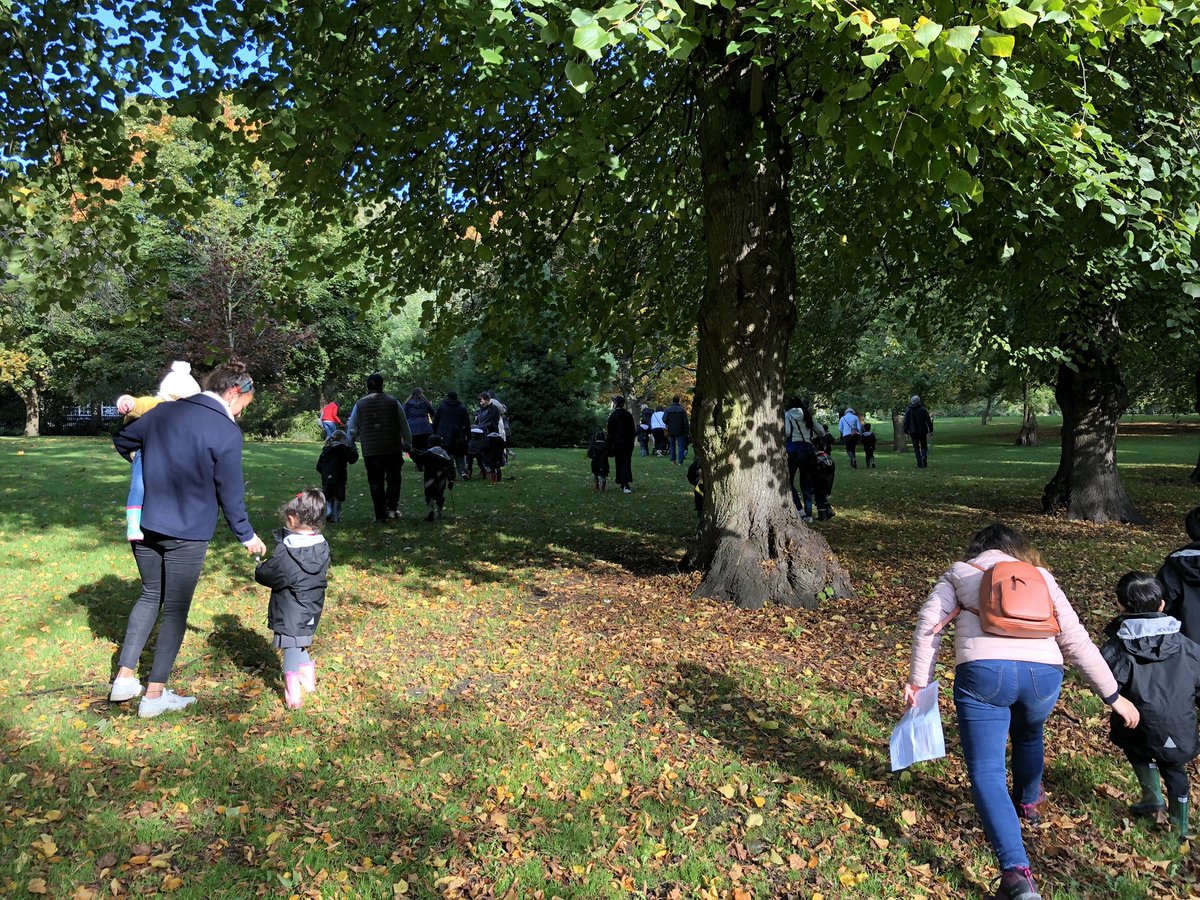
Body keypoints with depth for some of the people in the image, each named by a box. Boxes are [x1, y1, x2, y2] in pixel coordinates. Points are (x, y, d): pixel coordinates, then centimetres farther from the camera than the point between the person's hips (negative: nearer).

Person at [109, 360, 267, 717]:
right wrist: (247, 536, 4)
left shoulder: (163, 411, 4)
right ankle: (155, 694, 14)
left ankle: (125, 677, 21)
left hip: (144, 527, 6)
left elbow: (122, 440, 19)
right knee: (175, 609, 6)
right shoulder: (226, 431, -14)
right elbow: (230, 493, -9)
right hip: (187, 534, -6)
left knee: (150, 595, 22)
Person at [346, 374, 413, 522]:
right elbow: (404, 425, 5)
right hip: (393, 449, 0)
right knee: (393, 479, 14)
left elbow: (352, 429, 7)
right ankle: (392, 508, 3)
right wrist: (408, 443, 17)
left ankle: (381, 514, 7)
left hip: (370, 451, 1)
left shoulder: (359, 404, 2)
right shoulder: (393, 402, -1)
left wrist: (352, 441, 27)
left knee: (376, 482, 7)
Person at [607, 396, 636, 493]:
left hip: (617, 442, -3)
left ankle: (623, 484, 2)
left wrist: (610, 445, -1)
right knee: (627, 462, 4)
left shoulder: (612, 416, -7)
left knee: (619, 463, 5)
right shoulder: (629, 415, 4)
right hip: (628, 443, 3)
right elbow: (632, 430, 9)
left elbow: (610, 432, -7)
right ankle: (627, 484, -6)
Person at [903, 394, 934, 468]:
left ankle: (920, 464, 1)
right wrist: (931, 430, 4)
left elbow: (906, 422, 2)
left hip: (913, 432, 0)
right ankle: (924, 458, -15)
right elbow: (928, 421, -2)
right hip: (922, 431, 0)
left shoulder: (908, 410, 0)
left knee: (916, 448, 7)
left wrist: (906, 432, 8)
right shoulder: (923, 409, -2)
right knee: (924, 446, 13)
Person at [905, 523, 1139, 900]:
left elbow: (929, 623, 7)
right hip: (1043, 672, 4)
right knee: (1029, 735, 34)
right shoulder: (1041, 577, 25)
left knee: (987, 772, 3)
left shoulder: (959, 573, 21)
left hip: (982, 671, -3)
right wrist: (1113, 695, 21)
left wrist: (918, 680, 8)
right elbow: (1075, 639, 17)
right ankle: (1027, 801, 59)